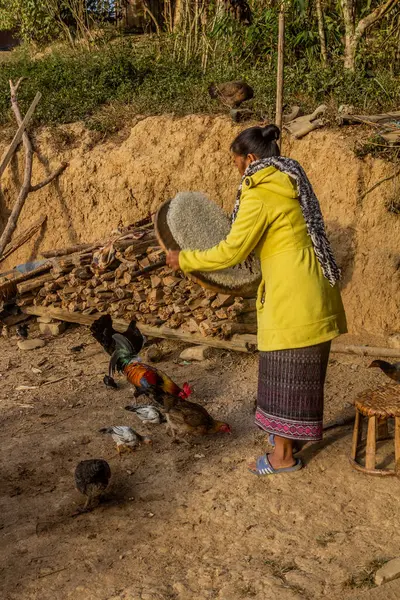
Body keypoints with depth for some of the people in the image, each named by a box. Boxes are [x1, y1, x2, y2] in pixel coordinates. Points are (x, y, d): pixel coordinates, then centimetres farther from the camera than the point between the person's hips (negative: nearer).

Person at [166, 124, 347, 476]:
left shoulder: (260, 195, -15)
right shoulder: (290, 182, 12)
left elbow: (231, 252, -15)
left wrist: (184, 260, -5)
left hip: (293, 297, -9)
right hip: (312, 291, 9)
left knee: (284, 374, 3)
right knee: (301, 371, 19)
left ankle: (284, 455, 15)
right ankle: (294, 434, 35)